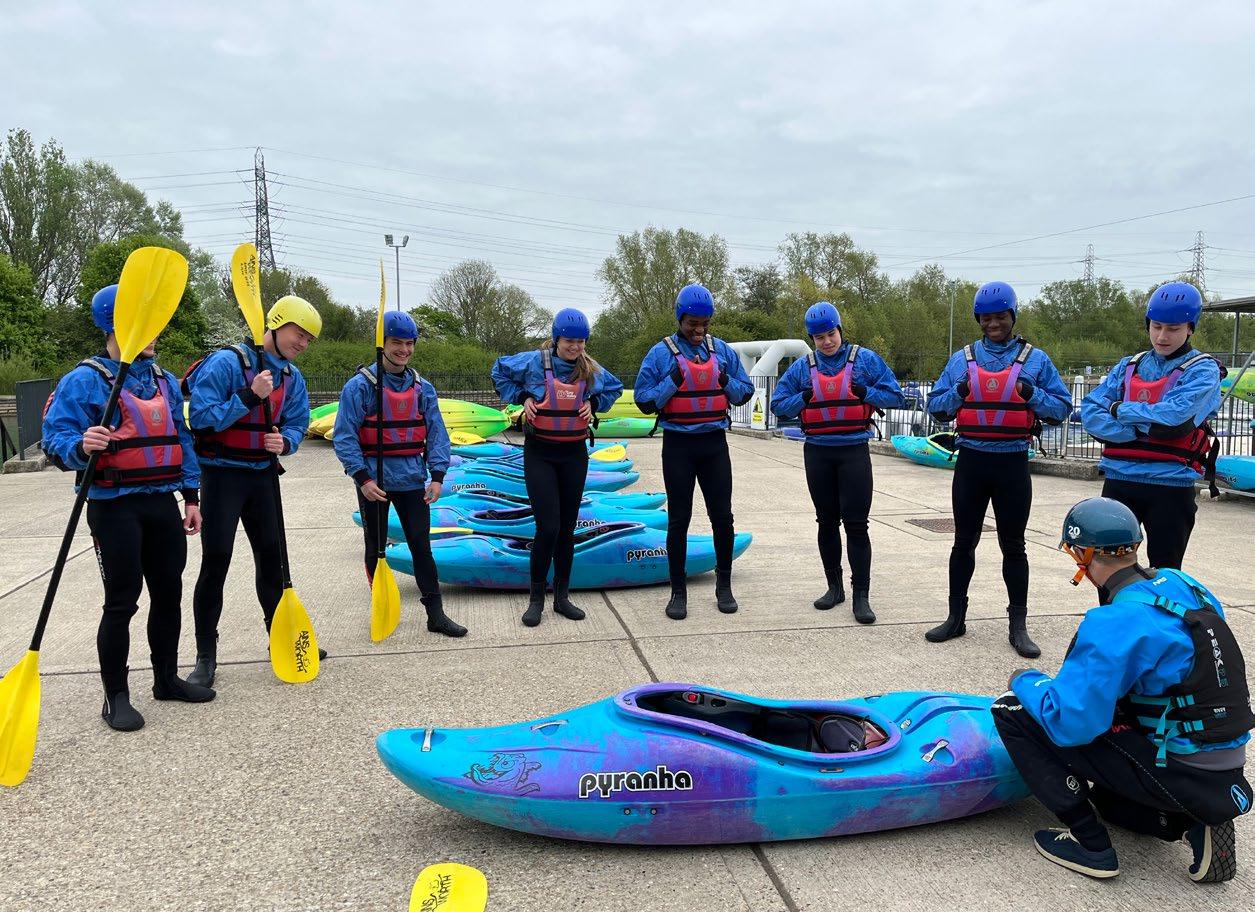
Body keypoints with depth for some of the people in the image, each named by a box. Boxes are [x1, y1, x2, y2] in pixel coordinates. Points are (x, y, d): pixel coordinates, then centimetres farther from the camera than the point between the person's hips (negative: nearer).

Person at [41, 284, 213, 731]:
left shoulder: (165, 380, 12)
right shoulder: (84, 381, -8)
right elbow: (57, 439, -14)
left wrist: (191, 497, 12)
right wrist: (81, 447, -37)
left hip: (163, 503, 6)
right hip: (115, 506, -6)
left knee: (168, 593, 12)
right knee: (122, 602, -1)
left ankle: (167, 678, 28)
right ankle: (116, 696, 13)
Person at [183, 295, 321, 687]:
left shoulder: (291, 377, 4)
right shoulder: (227, 362, -16)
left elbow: (297, 423, 5)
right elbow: (201, 417, -20)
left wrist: (284, 441, -17)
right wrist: (249, 395, -27)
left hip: (262, 474, 6)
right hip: (222, 473, -6)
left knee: (272, 557, 13)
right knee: (216, 562, -5)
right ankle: (205, 656, 7)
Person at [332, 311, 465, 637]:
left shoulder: (422, 388, 5)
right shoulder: (360, 385, -7)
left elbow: (436, 434, 4)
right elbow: (344, 436, -11)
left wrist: (437, 476, -7)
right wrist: (363, 478, -19)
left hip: (412, 480, 3)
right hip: (374, 481, -2)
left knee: (421, 545, 3)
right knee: (376, 548, 10)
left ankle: (436, 613, 8)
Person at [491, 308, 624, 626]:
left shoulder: (591, 370, 0)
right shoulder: (533, 362, -9)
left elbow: (615, 388, 19)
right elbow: (500, 370, 8)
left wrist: (593, 402, 1)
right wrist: (521, 397, -4)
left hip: (574, 454, 4)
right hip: (539, 453, -4)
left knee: (567, 527, 9)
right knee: (548, 527, -11)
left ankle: (562, 597, 20)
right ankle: (536, 598, 6)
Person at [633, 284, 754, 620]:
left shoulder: (722, 351, 5)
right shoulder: (661, 353, -4)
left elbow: (745, 393, 10)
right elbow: (644, 400, -6)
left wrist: (726, 381, -9)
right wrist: (673, 381, -18)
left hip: (714, 443, 3)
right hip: (678, 445, -2)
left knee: (722, 517, 7)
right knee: (679, 520, 5)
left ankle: (724, 586, 23)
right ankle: (678, 591, 15)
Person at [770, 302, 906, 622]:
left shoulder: (865, 359, -1)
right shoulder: (802, 367, 4)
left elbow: (897, 397, -1)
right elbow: (778, 405, 5)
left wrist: (866, 393, -17)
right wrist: (803, 398, -13)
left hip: (854, 451, -3)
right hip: (817, 452, 3)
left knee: (856, 524, -4)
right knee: (827, 522, 12)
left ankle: (861, 596, 1)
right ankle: (834, 587, 26)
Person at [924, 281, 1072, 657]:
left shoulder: (1035, 359, 1)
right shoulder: (962, 358, 5)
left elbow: (1062, 407, 0)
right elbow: (936, 406, 5)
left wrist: (1032, 395, -17)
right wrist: (959, 393, -14)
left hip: (1013, 463, -1)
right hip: (971, 460, 2)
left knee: (1013, 545, 6)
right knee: (964, 542, 10)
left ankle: (1018, 626, 15)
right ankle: (956, 618, 21)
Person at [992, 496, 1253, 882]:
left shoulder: (1115, 624, -24)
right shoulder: (1186, 586, 1)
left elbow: (1070, 722, -24)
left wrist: (1027, 682, -5)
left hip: (1181, 778, -8)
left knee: (1013, 710, -8)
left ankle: (1090, 843, -2)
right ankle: (1193, 824, 12)